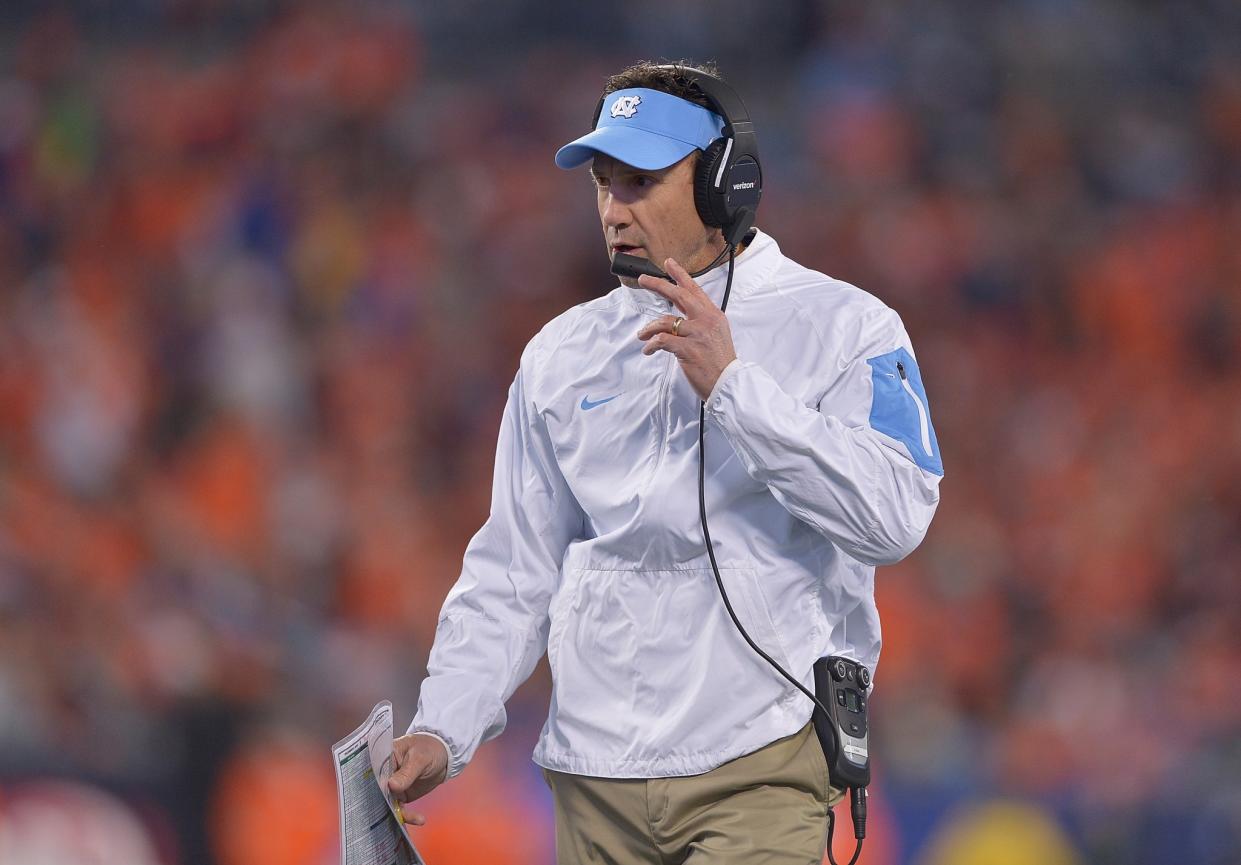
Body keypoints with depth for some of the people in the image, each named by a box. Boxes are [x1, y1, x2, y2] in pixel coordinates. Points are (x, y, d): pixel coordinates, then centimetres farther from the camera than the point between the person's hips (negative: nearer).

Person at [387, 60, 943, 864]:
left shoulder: (842, 326, -1)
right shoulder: (563, 352, 13)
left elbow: (896, 516, -15)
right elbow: (514, 572, 15)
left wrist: (731, 384, -18)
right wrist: (443, 729, 2)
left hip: (760, 768, -4)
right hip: (595, 779, 4)